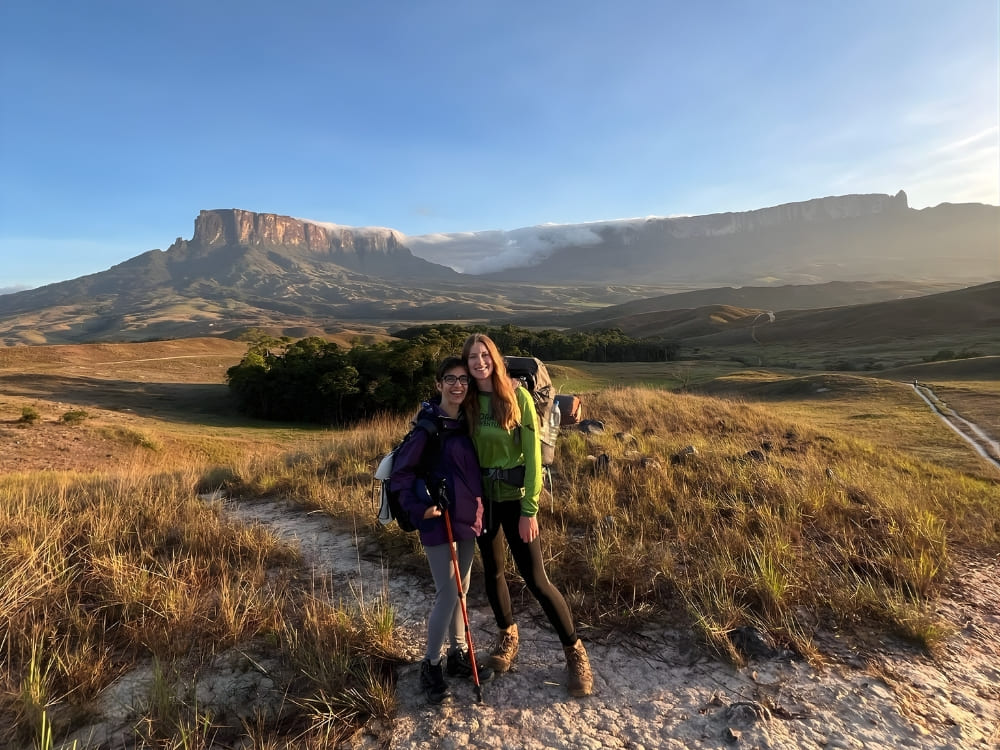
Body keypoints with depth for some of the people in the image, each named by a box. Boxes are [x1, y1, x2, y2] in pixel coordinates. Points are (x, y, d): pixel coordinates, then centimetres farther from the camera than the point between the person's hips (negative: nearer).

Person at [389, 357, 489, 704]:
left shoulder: (468, 421, 4)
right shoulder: (428, 425, -14)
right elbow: (400, 472, -13)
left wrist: (477, 507, 4)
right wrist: (418, 508, -18)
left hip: (468, 516, 6)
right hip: (438, 520, -6)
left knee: (461, 589, 16)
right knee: (448, 593, -2)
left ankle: (457, 655, 32)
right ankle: (430, 665, 17)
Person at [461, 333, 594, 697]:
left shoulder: (517, 396, -12)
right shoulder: (467, 401, -1)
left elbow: (532, 454, -12)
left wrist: (530, 509, -15)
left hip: (514, 496, -4)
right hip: (483, 496, 4)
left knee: (535, 578, -2)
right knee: (492, 571, 16)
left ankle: (575, 651, 18)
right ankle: (507, 634, 42)